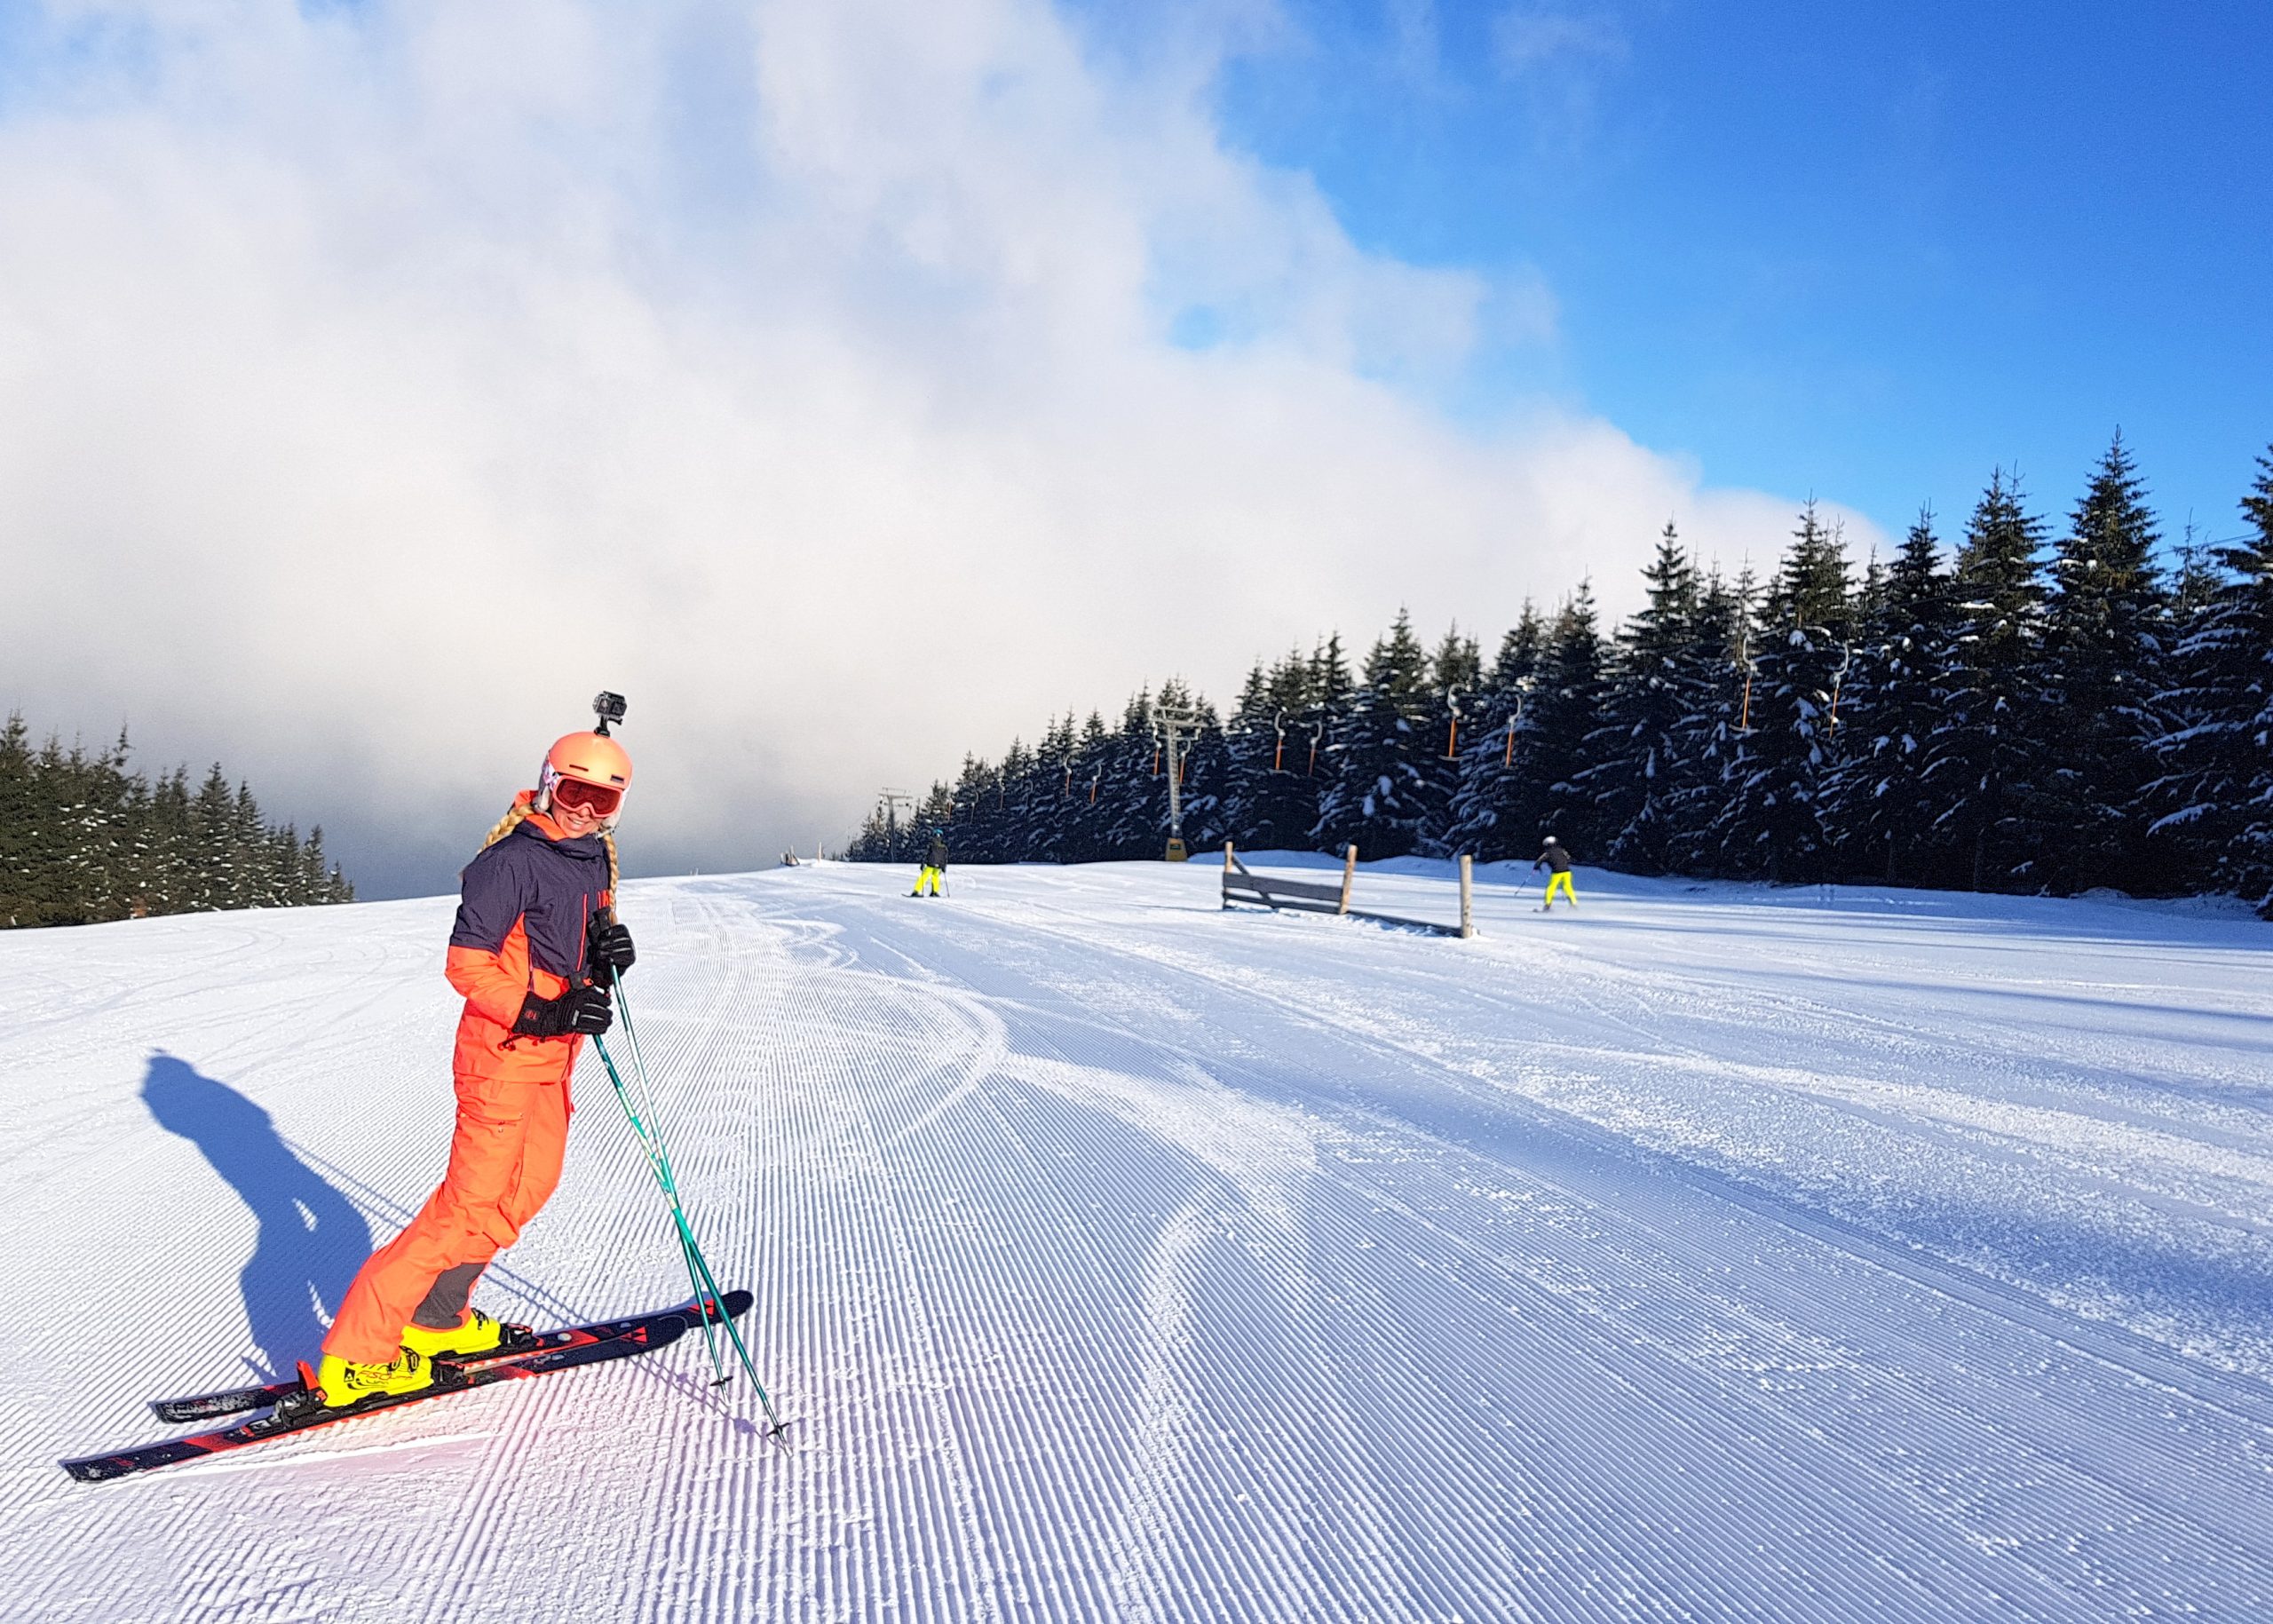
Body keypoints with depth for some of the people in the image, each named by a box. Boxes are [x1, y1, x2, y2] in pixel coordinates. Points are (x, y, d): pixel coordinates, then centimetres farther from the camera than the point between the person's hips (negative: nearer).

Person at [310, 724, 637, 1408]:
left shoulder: (593, 860, 10)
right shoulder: (511, 861, -16)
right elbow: (466, 963, -18)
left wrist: (608, 949, -5)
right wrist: (542, 1013, -27)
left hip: (552, 1055, 9)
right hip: (503, 1051, -9)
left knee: (529, 1187, 16)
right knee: (474, 1203, -9)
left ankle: (434, 1318, 32)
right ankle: (355, 1354, 0)